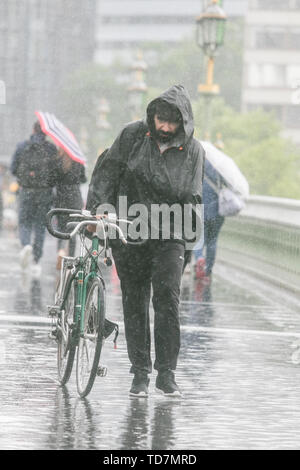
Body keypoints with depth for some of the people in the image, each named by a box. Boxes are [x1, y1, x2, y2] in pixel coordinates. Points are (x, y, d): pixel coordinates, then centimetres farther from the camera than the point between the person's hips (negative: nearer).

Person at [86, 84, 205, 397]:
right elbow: (107, 171, 3)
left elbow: (191, 198, 3)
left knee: (167, 298, -14)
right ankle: (140, 372, 13)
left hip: (168, 234, -1)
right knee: (134, 301, 4)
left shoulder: (193, 151, -1)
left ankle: (167, 373, -7)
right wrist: (98, 208, -7)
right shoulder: (133, 135, -1)